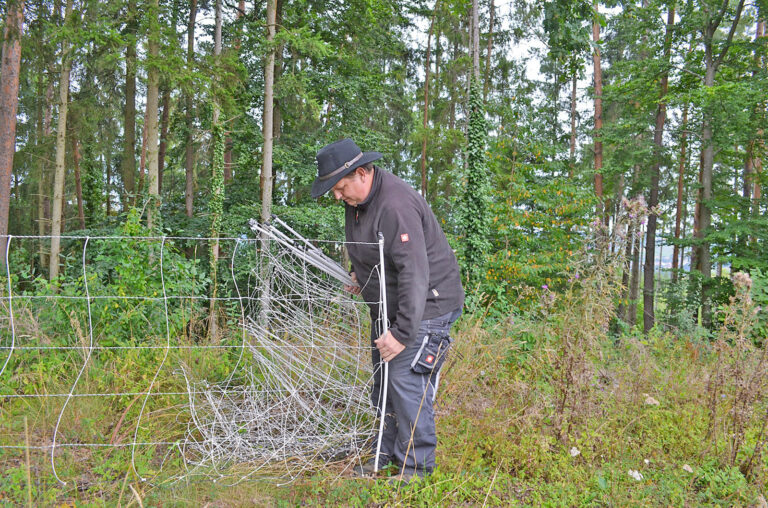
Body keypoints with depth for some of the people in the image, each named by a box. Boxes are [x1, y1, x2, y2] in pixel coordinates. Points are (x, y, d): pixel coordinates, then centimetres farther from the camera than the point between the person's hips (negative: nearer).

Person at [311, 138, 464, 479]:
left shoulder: (396, 206, -28)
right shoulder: (357, 199, 4)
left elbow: (415, 274, -32)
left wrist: (402, 332, -32)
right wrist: (359, 273, 10)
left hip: (423, 306, -10)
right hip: (387, 306, 10)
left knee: (407, 382, -10)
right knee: (382, 382, 15)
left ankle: (415, 468, 7)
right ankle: (386, 456, 31)